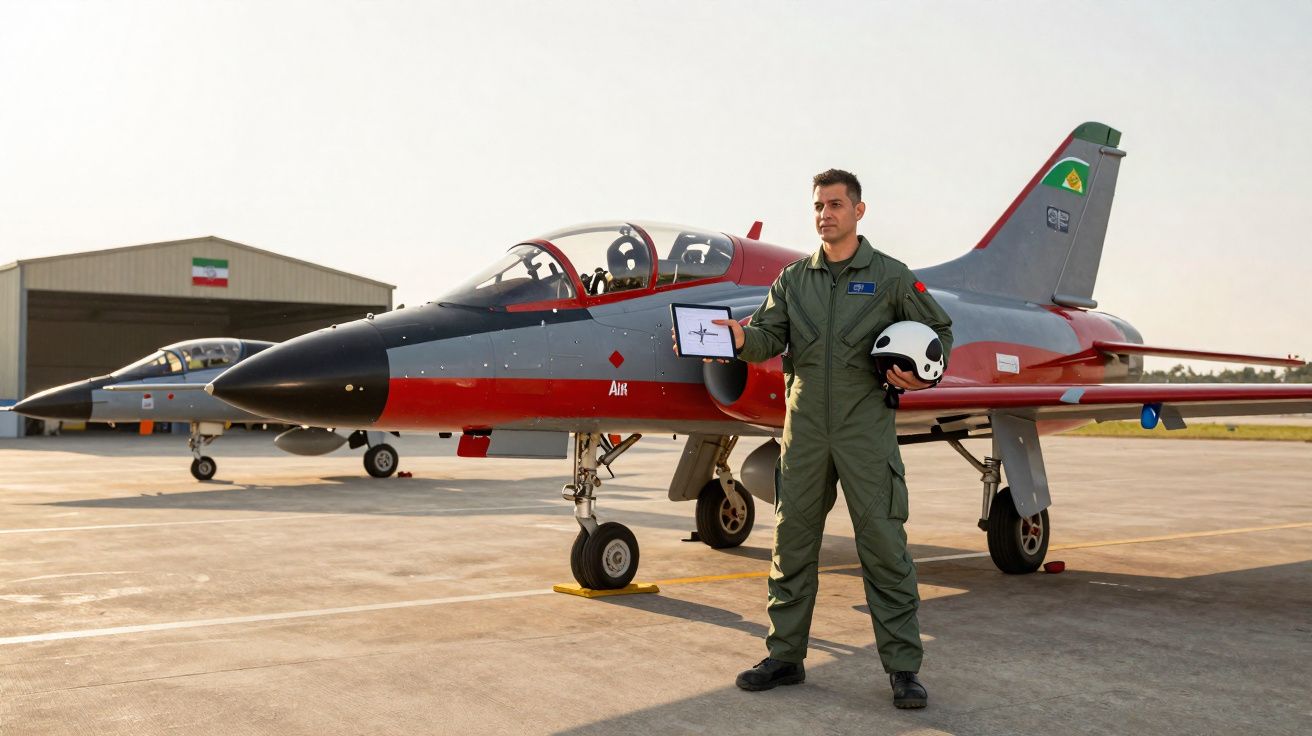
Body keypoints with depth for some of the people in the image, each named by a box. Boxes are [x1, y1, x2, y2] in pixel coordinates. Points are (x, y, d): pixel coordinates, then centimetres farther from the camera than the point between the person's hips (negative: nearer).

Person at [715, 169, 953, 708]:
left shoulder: (891, 277, 5)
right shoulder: (793, 279, 13)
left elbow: (938, 330, 12)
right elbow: (770, 335, 2)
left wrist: (919, 374, -7)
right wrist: (742, 338, -21)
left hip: (866, 427, -3)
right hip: (805, 425, 3)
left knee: (884, 545, -3)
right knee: (792, 541, 8)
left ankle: (903, 667, 6)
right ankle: (785, 655, 20)